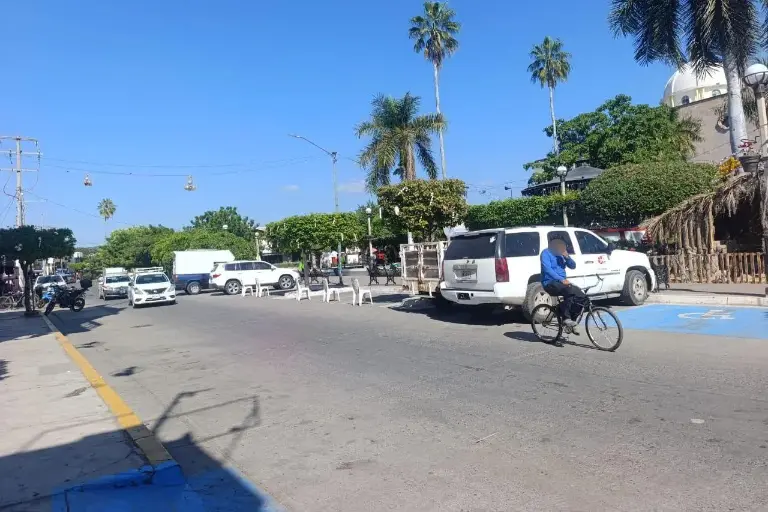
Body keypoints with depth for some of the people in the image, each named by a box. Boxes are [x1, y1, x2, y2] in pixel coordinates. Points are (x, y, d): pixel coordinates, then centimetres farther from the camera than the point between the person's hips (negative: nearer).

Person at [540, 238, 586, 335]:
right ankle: (566, 318, -24)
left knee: (581, 296, -12)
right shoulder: (546, 253, -7)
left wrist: (567, 257, -9)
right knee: (570, 290, -33)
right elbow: (547, 269, -21)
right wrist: (561, 279, -30)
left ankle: (572, 320, 2)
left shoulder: (561, 254, 13)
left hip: (562, 282, 7)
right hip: (550, 283, -7)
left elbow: (573, 266, 10)